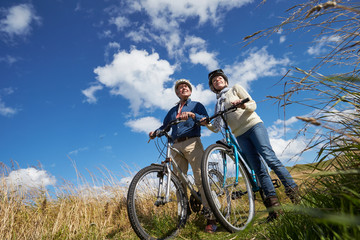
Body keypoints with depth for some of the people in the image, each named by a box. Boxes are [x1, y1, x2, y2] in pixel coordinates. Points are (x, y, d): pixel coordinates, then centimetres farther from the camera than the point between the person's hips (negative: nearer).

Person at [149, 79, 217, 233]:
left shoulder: (197, 105, 16)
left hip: (192, 143, -4)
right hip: (176, 146, 4)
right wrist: (155, 132, 4)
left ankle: (210, 217, -12)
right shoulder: (172, 111, 29)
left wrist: (192, 115, -19)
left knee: (201, 179, -14)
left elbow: (206, 120, -1)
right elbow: (165, 126, 24)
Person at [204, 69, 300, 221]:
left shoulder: (235, 88, 13)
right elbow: (217, 128, 13)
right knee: (258, 169, -6)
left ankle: (293, 191, -11)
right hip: (240, 135, 3)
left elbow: (253, 105, 2)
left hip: (253, 125, -3)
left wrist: (244, 105, -20)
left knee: (269, 158, -20)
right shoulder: (218, 104, 21)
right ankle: (274, 205, -7)